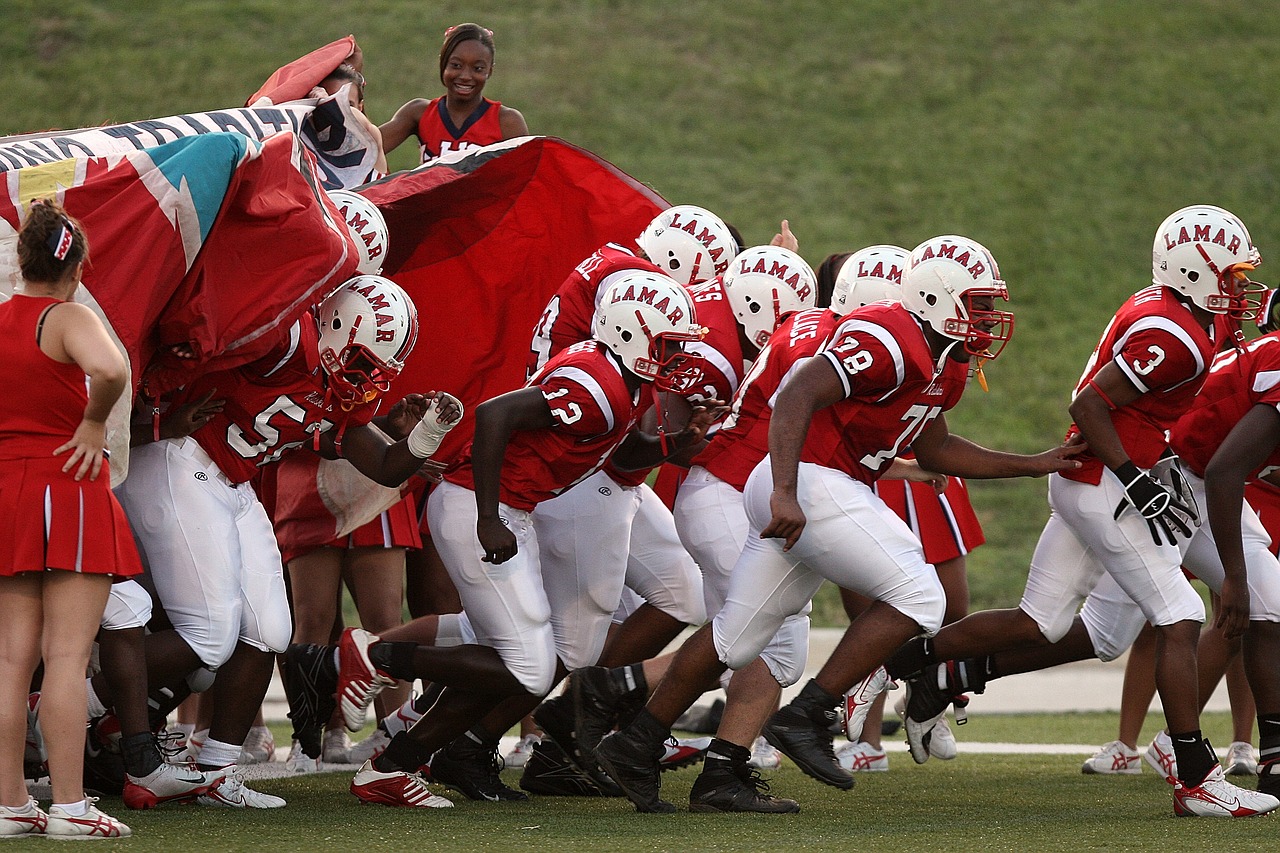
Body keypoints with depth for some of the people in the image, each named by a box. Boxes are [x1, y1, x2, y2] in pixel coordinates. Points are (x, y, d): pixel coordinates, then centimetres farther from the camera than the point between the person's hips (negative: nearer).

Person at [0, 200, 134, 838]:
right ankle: (70, 805, -8)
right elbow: (108, 370, -31)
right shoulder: (68, 319, -10)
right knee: (67, 654, -6)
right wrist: (93, 422, -13)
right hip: (68, 488, -6)